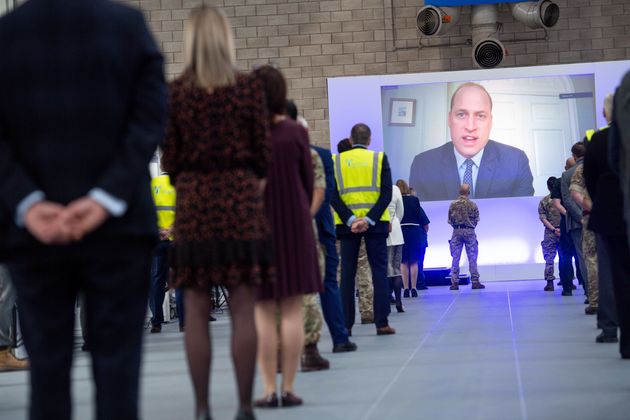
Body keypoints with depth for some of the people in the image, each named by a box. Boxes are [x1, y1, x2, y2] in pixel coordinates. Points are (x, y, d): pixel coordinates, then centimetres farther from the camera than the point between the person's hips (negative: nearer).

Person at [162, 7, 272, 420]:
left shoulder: (175, 92, 1)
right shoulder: (250, 87, -1)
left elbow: (170, 158, 3)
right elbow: (263, 151, 2)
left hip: (194, 202, 1)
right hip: (242, 200, -1)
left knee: (196, 312, 4)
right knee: (243, 311, 1)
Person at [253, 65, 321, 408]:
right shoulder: (295, 133, -6)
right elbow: (309, 183, 2)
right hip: (294, 225, 0)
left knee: (263, 311, 5)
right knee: (291, 309, 4)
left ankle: (268, 389, 4)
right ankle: (288, 388, 4)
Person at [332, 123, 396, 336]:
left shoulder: (336, 161, 4)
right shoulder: (379, 159, 2)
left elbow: (333, 196, -5)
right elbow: (386, 194, -8)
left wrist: (350, 220, -10)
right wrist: (370, 219, -13)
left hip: (347, 223, 1)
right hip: (376, 223, -1)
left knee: (347, 273, 5)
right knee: (379, 271, 3)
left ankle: (346, 324, 2)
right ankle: (382, 323, -1)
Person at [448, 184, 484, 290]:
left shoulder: (453, 205, 0)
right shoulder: (472, 205, -3)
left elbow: (450, 220, 4)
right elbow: (476, 220, 3)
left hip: (457, 232, 1)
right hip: (469, 231, -1)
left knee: (455, 258, 5)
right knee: (472, 258, 3)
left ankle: (454, 282, 2)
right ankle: (475, 281, 2)